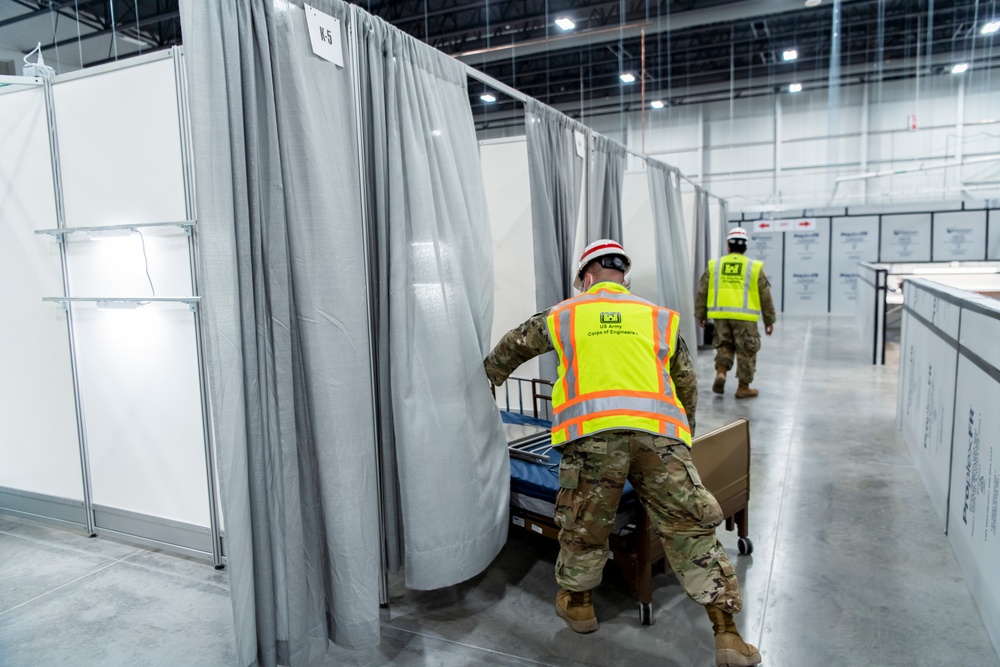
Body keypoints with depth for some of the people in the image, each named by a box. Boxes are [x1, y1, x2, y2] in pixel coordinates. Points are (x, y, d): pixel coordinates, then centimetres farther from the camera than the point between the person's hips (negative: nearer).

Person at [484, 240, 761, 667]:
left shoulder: (562, 316, 22)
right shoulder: (660, 319, 25)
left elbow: (512, 347, 37)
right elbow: (687, 386, 29)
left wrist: (488, 378, 56)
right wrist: (682, 434, 43)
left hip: (592, 432, -1)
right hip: (659, 431, 2)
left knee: (583, 523, 15)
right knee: (689, 527, 6)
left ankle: (576, 602, 35)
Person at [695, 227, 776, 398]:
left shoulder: (714, 265, 6)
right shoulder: (755, 267, 2)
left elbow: (702, 292, 8)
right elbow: (765, 296, 5)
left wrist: (700, 315, 17)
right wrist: (769, 320, 13)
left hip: (720, 314, 2)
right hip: (744, 316, -2)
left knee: (723, 345, 19)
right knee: (746, 351, 8)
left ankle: (720, 373, 0)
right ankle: (743, 387, 15)